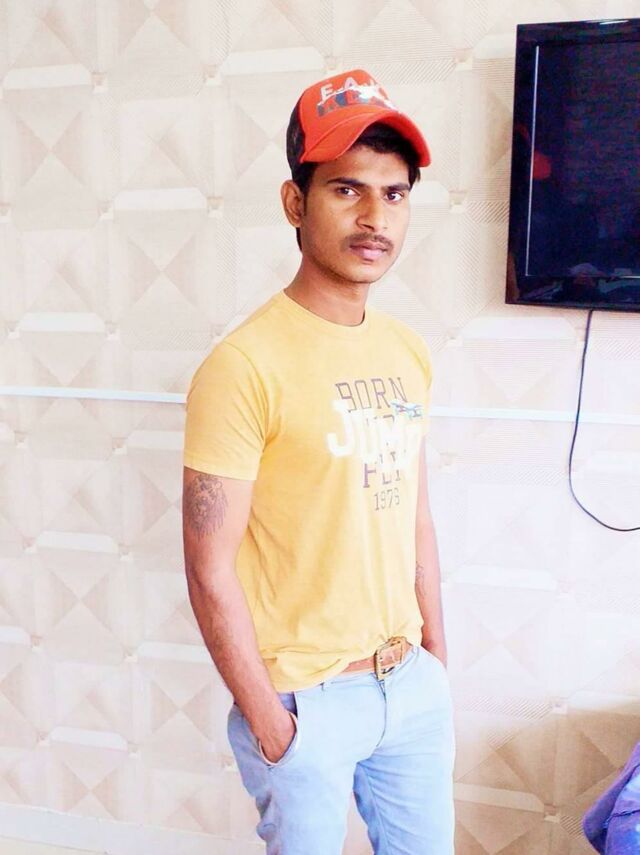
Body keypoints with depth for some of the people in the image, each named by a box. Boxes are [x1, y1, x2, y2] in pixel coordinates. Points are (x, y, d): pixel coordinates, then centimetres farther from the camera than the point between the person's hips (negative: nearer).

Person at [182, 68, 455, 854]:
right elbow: (211, 569, -17)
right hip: (306, 698, -6)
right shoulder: (245, 366, -20)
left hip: (412, 684, 6)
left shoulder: (408, 352, 1)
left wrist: (437, 655, 12)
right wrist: (267, 721, -12)